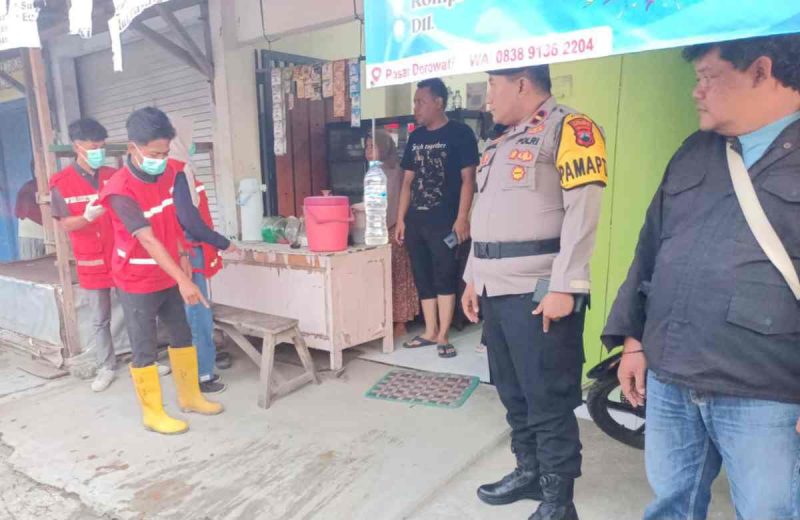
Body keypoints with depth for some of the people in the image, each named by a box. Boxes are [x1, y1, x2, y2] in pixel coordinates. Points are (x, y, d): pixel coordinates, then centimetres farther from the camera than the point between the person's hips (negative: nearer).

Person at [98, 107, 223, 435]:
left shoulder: (169, 172, -2)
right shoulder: (120, 190, -25)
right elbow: (148, 240, -31)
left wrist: (182, 252, 16)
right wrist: (183, 280, -36)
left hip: (168, 276, 7)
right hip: (137, 282, -7)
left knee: (182, 336, 17)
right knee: (144, 348, 6)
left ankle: (189, 396, 34)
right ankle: (153, 413, 21)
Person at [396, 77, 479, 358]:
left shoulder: (460, 133, -3)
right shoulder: (415, 137, 14)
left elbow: (468, 179, -8)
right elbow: (408, 180, 15)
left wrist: (462, 217, -16)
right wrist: (401, 219, 10)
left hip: (444, 221, -6)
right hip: (415, 221, 6)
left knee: (445, 278, -2)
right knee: (423, 279, 9)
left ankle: (443, 336, 6)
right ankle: (430, 332, 20)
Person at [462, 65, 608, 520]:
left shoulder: (570, 129, -6)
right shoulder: (502, 142, 20)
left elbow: (582, 213, -15)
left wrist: (563, 287, -20)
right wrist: (474, 278, 20)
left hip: (540, 291, -8)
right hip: (496, 290, 8)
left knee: (549, 399, 1)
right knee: (513, 391, 16)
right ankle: (529, 471, 33)